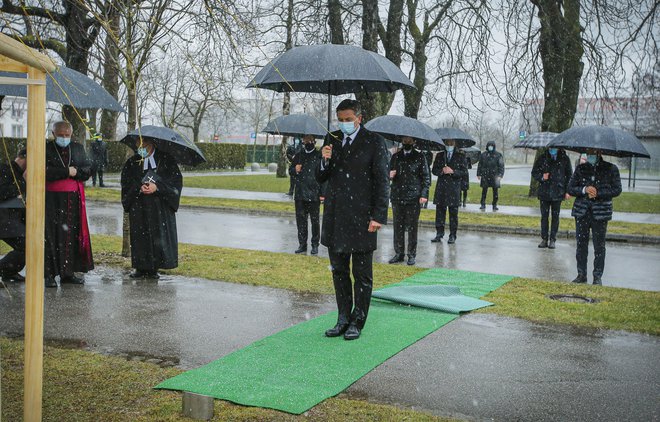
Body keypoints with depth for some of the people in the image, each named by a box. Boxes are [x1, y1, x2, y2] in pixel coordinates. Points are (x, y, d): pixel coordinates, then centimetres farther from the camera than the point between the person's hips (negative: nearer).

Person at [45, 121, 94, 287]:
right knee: (52, 235, -5)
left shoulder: (78, 148, 13)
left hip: (74, 198, 4)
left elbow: (88, 169, 6)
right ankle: (49, 274, -3)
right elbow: (45, 172, -12)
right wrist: (67, 171, -13)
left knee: (73, 234, 3)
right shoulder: (46, 149, 2)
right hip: (52, 198, -4)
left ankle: (68, 272, 10)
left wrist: (74, 171, -11)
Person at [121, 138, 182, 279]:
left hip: (161, 206, -1)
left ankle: (153, 268, 3)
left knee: (159, 235, -4)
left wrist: (157, 187, -16)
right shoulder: (132, 162, 10)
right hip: (139, 207, 2)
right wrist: (139, 188, -14)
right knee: (140, 235, 0)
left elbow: (176, 178, -3)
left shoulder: (165, 159, 3)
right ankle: (141, 268, 8)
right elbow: (126, 182, 6)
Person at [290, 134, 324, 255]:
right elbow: (291, 173, 20)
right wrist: (295, 170, -5)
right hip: (300, 194, 4)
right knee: (300, 220, 7)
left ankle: (315, 245, 12)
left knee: (315, 220, 4)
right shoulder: (298, 156, 12)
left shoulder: (319, 157, -1)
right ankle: (302, 244, 15)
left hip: (314, 195, -4)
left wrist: (322, 193, -9)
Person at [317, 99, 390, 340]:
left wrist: (378, 216, -12)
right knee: (339, 271, 12)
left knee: (362, 274, 5)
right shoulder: (332, 140, 10)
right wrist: (325, 160, -9)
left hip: (361, 217, -5)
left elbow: (383, 181, -5)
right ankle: (343, 319, 23)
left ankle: (357, 322, 15)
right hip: (335, 218, 5)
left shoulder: (374, 142, -3)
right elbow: (321, 178, 13)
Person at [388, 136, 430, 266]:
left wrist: (424, 194, -8)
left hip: (413, 198, -3)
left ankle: (411, 255, 9)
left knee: (412, 227, 1)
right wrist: (390, 176, -6)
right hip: (397, 197, 3)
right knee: (398, 226, 6)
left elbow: (426, 177, 2)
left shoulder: (419, 157, 4)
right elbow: (389, 172, 19)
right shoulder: (395, 157, 13)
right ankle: (399, 253, 15)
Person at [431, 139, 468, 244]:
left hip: (454, 188, -2)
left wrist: (452, 171, -15)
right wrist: (442, 171, -10)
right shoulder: (439, 155, 13)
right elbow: (434, 170, 10)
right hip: (441, 187, 3)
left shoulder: (461, 156, 4)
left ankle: (452, 236, 6)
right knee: (440, 210, 2)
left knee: (453, 212, 0)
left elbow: (464, 171, -1)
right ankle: (439, 233, 9)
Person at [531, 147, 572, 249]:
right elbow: (534, 172, 10)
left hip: (557, 193, -1)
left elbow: (569, 175, 8)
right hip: (544, 192, 1)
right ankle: (544, 239, 11)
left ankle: (552, 240, 10)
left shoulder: (564, 159, 4)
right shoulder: (542, 158, 6)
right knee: (544, 216, 4)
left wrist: (567, 191, 1)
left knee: (555, 216, 3)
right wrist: (541, 177, -12)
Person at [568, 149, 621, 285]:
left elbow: (617, 190, -1)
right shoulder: (580, 168, 9)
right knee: (581, 243, 5)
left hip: (600, 212, -2)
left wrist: (598, 193, -12)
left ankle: (598, 276, 10)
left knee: (599, 245, 1)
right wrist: (584, 190, -12)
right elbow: (570, 188, 7)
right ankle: (581, 274, 14)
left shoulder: (611, 169, 2)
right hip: (581, 211, 2)